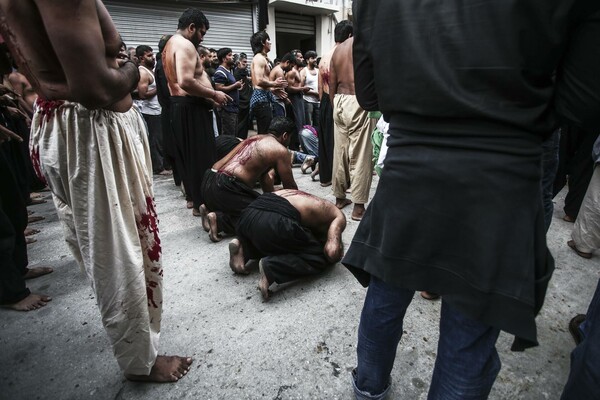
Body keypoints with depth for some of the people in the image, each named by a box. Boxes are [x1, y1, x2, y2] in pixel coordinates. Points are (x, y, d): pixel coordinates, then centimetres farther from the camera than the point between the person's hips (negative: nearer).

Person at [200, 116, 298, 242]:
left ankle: (210, 209, 12)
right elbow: (290, 187, 6)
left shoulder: (254, 138, 24)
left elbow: (264, 177, 32)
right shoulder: (280, 150, -1)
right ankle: (219, 220, -11)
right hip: (225, 187, -9)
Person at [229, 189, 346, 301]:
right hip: (274, 223, -8)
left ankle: (243, 248, 10)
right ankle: (271, 267, -12)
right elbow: (332, 253, 1)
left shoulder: (304, 198, 36)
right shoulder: (338, 216, 16)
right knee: (318, 258, 9)